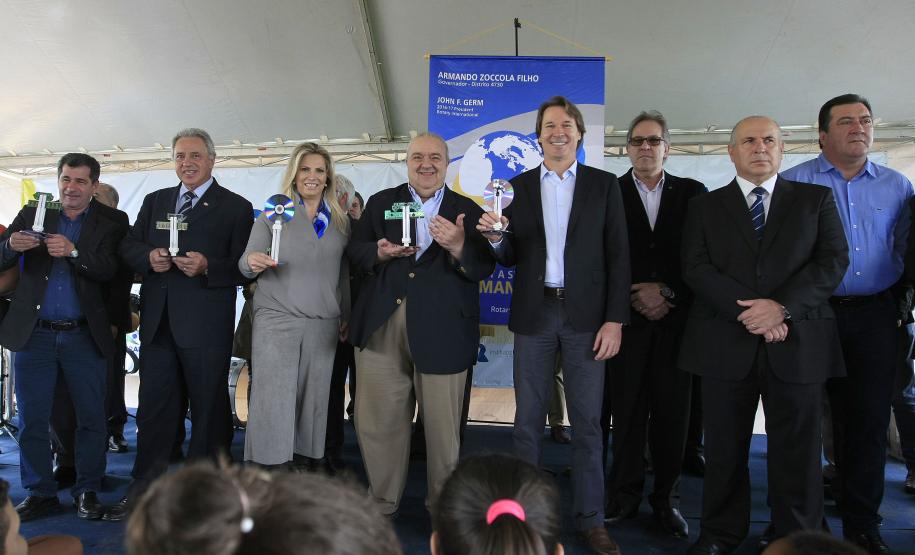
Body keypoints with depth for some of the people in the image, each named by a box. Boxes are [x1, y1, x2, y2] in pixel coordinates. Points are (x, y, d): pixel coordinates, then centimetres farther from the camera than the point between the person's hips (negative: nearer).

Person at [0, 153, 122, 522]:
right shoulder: (32, 215, 8)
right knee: (32, 419, 6)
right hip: (34, 335, 2)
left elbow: (109, 270, -10)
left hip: (83, 336, -1)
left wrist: (73, 251, -26)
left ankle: (87, 491, 17)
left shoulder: (107, 225, 4)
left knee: (91, 418, 3)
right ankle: (40, 494, 18)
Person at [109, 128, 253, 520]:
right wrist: (149, 257, -7)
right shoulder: (155, 201, 16)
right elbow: (128, 247, 13)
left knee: (208, 408, 6)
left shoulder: (236, 207, 0)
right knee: (154, 407, 10)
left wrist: (207, 267, -21)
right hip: (157, 322, 5)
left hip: (206, 325, -4)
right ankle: (143, 489, 22)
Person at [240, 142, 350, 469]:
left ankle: (310, 462, 15)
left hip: (324, 325, 3)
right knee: (272, 401, -5)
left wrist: (346, 316, 14)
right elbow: (246, 265, 0)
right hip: (276, 320, -3)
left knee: (314, 399, 5)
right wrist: (252, 262, -23)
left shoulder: (340, 221, 12)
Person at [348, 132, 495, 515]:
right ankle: (381, 502, 27)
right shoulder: (380, 203, 13)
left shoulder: (467, 211, 8)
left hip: (442, 332, -1)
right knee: (377, 421, 7)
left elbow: (483, 269, -2)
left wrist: (459, 247, -22)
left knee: (442, 425, 7)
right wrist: (380, 253, -13)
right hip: (381, 327, 2)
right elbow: (354, 253, 8)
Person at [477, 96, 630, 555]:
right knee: (528, 421, 7)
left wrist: (615, 320, -7)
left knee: (587, 422, 5)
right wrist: (496, 237, -14)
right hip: (534, 315, 1)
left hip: (586, 316, -1)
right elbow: (510, 258, 8)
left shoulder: (604, 185, 4)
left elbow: (618, 256, 1)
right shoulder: (518, 187, 8)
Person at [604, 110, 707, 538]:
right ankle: (625, 495, 17)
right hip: (628, 318, -1)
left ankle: (666, 498, 19)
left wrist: (668, 293, -8)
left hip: (675, 319, 1)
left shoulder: (692, 193, 9)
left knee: (672, 411, 5)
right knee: (627, 410, 4)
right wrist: (635, 297, -10)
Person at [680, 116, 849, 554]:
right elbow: (696, 268, -1)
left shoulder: (816, 199, 11)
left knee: (796, 449, 5)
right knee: (724, 448, 8)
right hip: (726, 343, 0)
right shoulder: (705, 206, 10)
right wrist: (748, 312, -13)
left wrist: (782, 305, -14)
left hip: (797, 343, 0)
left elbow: (833, 260, 1)